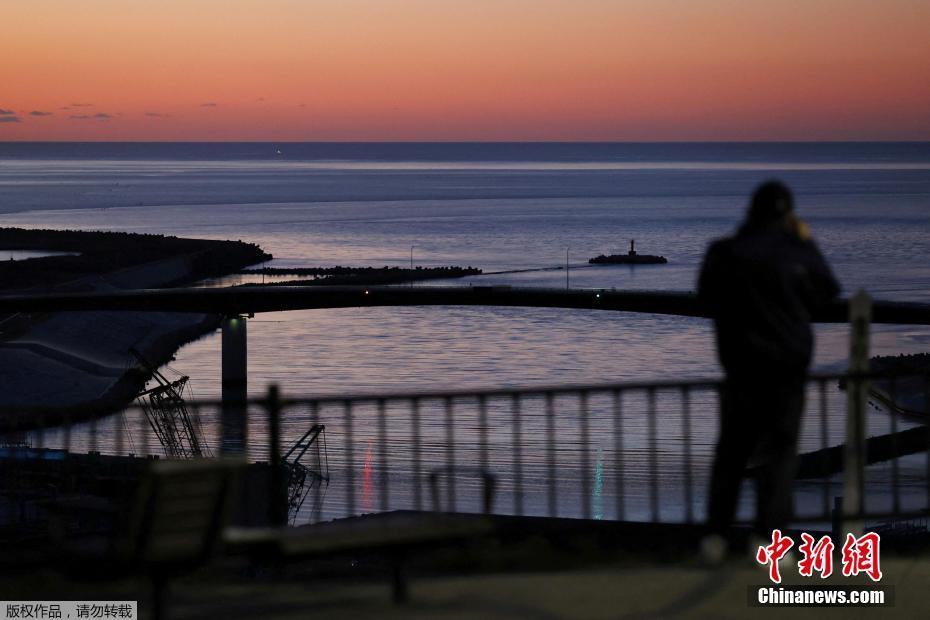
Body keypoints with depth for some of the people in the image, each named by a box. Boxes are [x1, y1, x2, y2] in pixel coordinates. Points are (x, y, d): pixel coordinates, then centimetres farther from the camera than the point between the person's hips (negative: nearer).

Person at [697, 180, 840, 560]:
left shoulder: (723, 254, -6)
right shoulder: (797, 254, -10)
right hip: (788, 364, -2)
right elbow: (828, 290, 7)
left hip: (741, 362, 2)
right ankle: (768, 534, -5)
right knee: (780, 449, 4)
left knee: (732, 448, 11)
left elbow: (706, 301, 5)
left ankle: (716, 534, 5)